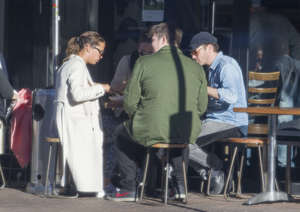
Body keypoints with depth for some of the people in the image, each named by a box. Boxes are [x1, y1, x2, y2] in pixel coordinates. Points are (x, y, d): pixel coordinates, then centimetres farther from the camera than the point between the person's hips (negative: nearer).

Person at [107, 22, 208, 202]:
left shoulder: (144, 63, -5)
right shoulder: (196, 67, 5)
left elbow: (130, 102, -4)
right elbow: (201, 107, 8)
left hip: (151, 133, -3)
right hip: (187, 136, 4)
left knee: (122, 133, 29)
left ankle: (129, 188, 27)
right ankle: (181, 185, 34)